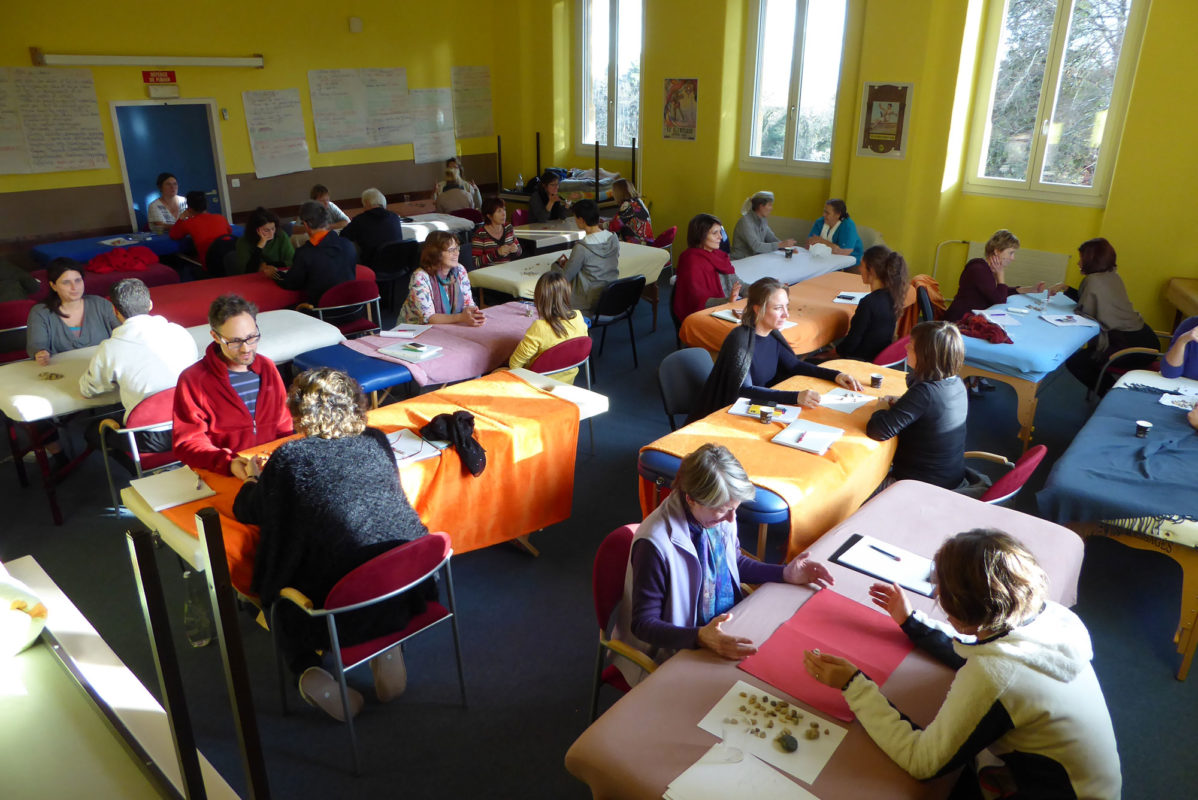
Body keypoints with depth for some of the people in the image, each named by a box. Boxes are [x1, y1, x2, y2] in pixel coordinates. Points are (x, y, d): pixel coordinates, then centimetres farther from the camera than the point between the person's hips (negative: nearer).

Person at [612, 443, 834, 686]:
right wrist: (701, 638, -37)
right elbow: (643, 624, -22)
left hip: (726, 628, 7)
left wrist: (785, 574, 3)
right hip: (680, 651, -7)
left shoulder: (721, 516, -7)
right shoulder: (655, 545, -29)